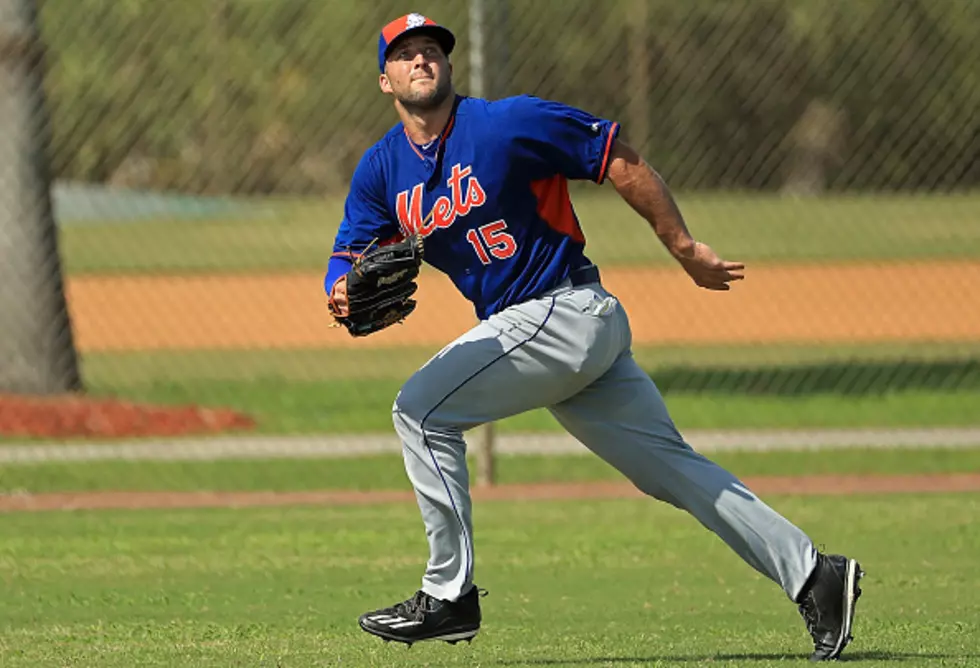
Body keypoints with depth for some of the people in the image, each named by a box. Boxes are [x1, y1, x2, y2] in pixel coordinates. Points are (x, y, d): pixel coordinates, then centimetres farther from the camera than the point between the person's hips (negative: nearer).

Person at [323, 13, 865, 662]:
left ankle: (449, 595, -7)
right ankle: (813, 575, 8)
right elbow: (348, 260, 4)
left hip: (568, 310, -7)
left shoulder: (508, 122, -11)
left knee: (421, 408, -13)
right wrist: (346, 292, -21)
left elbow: (622, 161, -7)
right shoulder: (382, 170, 8)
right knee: (672, 468, 7)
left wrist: (687, 251, -4)